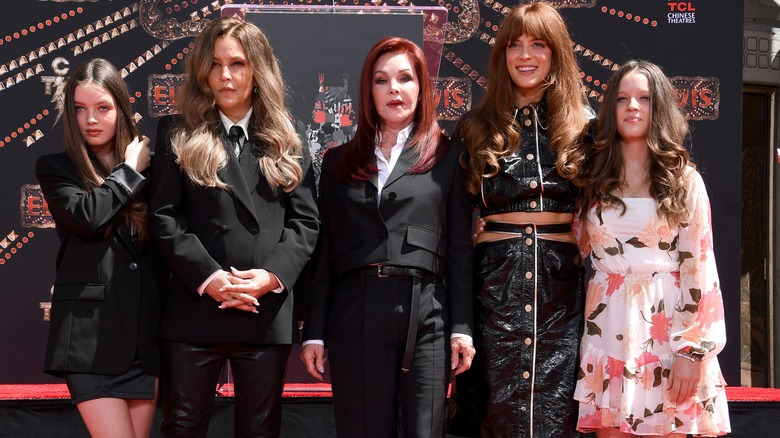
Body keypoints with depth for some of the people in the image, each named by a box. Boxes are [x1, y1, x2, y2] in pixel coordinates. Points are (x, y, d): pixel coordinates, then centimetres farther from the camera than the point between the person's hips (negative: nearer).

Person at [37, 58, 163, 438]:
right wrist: (129, 171, -3)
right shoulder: (55, 168, 4)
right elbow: (86, 215, -17)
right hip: (90, 334, -3)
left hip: (145, 330, 4)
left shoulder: (144, 167, 12)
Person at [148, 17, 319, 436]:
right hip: (195, 308, -1)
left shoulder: (285, 142, 11)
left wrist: (273, 274, -13)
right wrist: (208, 277, -15)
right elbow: (164, 217, -3)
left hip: (268, 313, 1)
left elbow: (304, 221, 4)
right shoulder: (177, 134, 5)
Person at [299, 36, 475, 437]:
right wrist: (314, 332, 5)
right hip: (354, 314, 2)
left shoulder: (447, 156, 9)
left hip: (426, 315, -1)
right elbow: (324, 250, 11)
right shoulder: (339, 161, 15)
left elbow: (460, 246, 5)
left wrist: (462, 327, -3)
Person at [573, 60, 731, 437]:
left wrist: (692, 350, -10)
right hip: (609, 328, 2)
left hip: (668, 327, -2)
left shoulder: (685, 181, 2)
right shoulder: (594, 180, 9)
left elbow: (699, 268, -2)